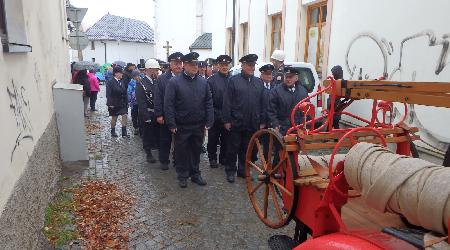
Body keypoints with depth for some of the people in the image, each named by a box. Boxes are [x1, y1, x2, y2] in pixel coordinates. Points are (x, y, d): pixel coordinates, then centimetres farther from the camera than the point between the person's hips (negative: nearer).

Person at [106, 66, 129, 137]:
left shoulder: (122, 82, 5)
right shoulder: (110, 82, -11)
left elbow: (125, 93, 8)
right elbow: (108, 94, -15)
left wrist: (126, 102, 5)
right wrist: (110, 104, -20)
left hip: (122, 103, 5)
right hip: (114, 104, -5)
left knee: (124, 116, -3)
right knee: (114, 118, 8)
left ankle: (124, 132, 3)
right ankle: (113, 132, 26)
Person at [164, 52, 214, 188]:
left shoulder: (203, 82, 4)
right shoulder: (174, 82, -7)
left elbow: (209, 102, 5)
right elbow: (169, 104, -9)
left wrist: (209, 122, -2)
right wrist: (172, 124, -13)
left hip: (199, 126, 3)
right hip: (182, 126, -3)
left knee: (196, 150, 15)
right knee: (182, 151, 10)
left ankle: (195, 174, 31)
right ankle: (182, 176, 26)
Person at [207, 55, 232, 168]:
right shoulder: (211, 80, -5)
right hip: (215, 116, -2)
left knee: (226, 139, 13)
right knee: (213, 139, 8)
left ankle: (223, 158, 28)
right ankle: (212, 158, 23)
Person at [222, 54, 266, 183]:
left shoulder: (259, 82, 10)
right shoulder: (234, 80, -2)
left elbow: (262, 103, 9)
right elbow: (227, 102, -6)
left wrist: (262, 121, 6)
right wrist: (227, 120, -10)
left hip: (252, 124, 4)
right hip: (236, 122, -3)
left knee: (247, 148, 13)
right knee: (233, 147, 7)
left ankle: (243, 170, 27)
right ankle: (230, 171, 21)